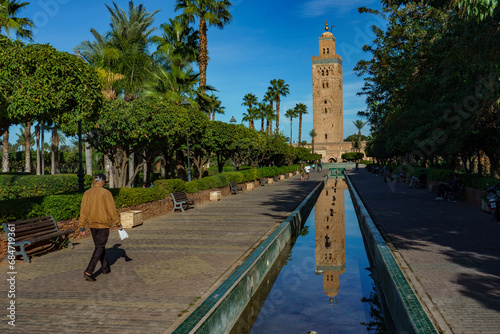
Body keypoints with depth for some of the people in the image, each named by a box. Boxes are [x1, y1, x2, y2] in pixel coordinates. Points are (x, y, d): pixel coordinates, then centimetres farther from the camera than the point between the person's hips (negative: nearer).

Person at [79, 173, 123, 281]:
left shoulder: (86, 193, 3)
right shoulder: (106, 193, -13)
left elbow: (83, 211, 3)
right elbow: (112, 210, -12)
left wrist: (82, 227, 8)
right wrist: (118, 224, -3)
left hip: (92, 225, 6)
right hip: (103, 225, -6)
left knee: (99, 246, 19)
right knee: (99, 248, 1)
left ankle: (106, 268, 30)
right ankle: (88, 272, -7)